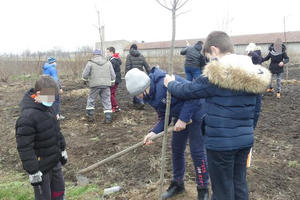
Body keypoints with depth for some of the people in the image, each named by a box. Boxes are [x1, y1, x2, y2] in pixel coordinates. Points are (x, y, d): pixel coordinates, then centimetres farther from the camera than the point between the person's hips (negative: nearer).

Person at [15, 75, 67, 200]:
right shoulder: (27, 117, -27)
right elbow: (24, 148, -25)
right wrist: (33, 172, -21)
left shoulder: (49, 108, 2)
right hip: (41, 167, -8)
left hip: (55, 161, 8)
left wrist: (62, 150, 19)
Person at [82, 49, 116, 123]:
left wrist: (85, 80, 22)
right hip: (106, 85, 2)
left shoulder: (90, 63, 0)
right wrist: (112, 83, 22)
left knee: (91, 99, 15)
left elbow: (85, 74, 2)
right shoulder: (108, 62, 10)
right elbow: (113, 75, 11)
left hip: (95, 85, -2)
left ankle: (90, 114, 17)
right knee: (107, 101, 5)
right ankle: (108, 118, 3)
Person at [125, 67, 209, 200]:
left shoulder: (165, 83, -31)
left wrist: (183, 118, -29)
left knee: (197, 151, -2)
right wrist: (154, 132, -17)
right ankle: (177, 184, 35)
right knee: (176, 149, 14)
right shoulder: (150, 97, -2)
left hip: (195, 112, -8)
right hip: (180, 117, 9)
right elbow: (163, 118, -1)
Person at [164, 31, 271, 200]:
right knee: (240, 183, 22)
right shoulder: (255, 75, 3)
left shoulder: (215, 75, -19)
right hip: (245, 140, 7)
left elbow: (186, 91, -7)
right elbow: (254, 110, 11)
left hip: (220, 142, -6)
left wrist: (171, 83, 13)